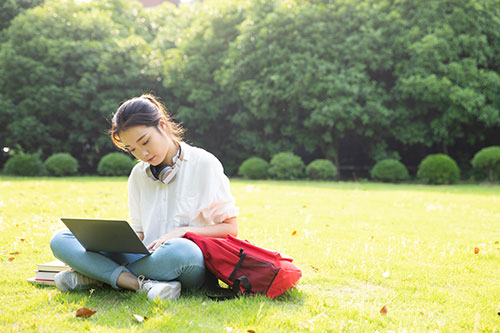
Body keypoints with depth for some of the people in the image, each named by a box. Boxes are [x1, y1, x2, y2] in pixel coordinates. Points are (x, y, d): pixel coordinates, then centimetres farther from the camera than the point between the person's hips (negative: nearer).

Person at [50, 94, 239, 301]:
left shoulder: (204, 163, 1)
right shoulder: (138, 174, 16)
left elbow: (231, 228, -1)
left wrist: (183, 231, -15)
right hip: (148, 257, 5)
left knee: (179, 250, -43)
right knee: (60, 240, -10)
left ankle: (101, 275, -21)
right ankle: (142, 284, -27)